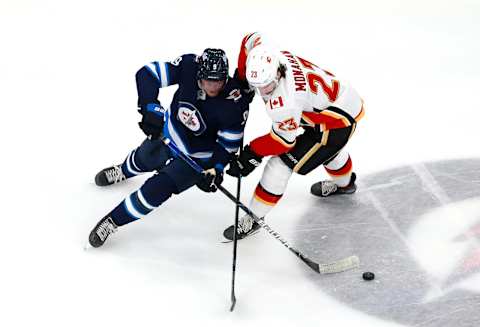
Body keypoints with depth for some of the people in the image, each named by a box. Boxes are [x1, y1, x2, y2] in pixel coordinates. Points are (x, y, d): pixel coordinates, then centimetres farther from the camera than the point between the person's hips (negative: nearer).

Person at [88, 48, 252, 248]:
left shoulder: (235, 104, -33)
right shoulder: (189, 65, -29)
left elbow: (229, 143, -21)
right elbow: (147, 74, -25)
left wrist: (215, 170, -32)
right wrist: (151, 109, -35)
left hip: (197, 156, -4)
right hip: (170, 132, 4)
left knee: (157, 189, -13)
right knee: (144, 159, 31)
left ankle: (114, 220, 9)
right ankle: (123, 171, 69)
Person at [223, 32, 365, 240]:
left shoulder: (284, 101, -36)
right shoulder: (267, 60, -16)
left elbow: (284, 139, -23)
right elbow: (252, 39, 4)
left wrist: (252, 153, -13)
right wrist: (241, 79, -2)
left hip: (339, 121, -9)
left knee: (281, 163, -8)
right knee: (329, 147, 39)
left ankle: (253, 218, 4)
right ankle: (344, 183, 70)